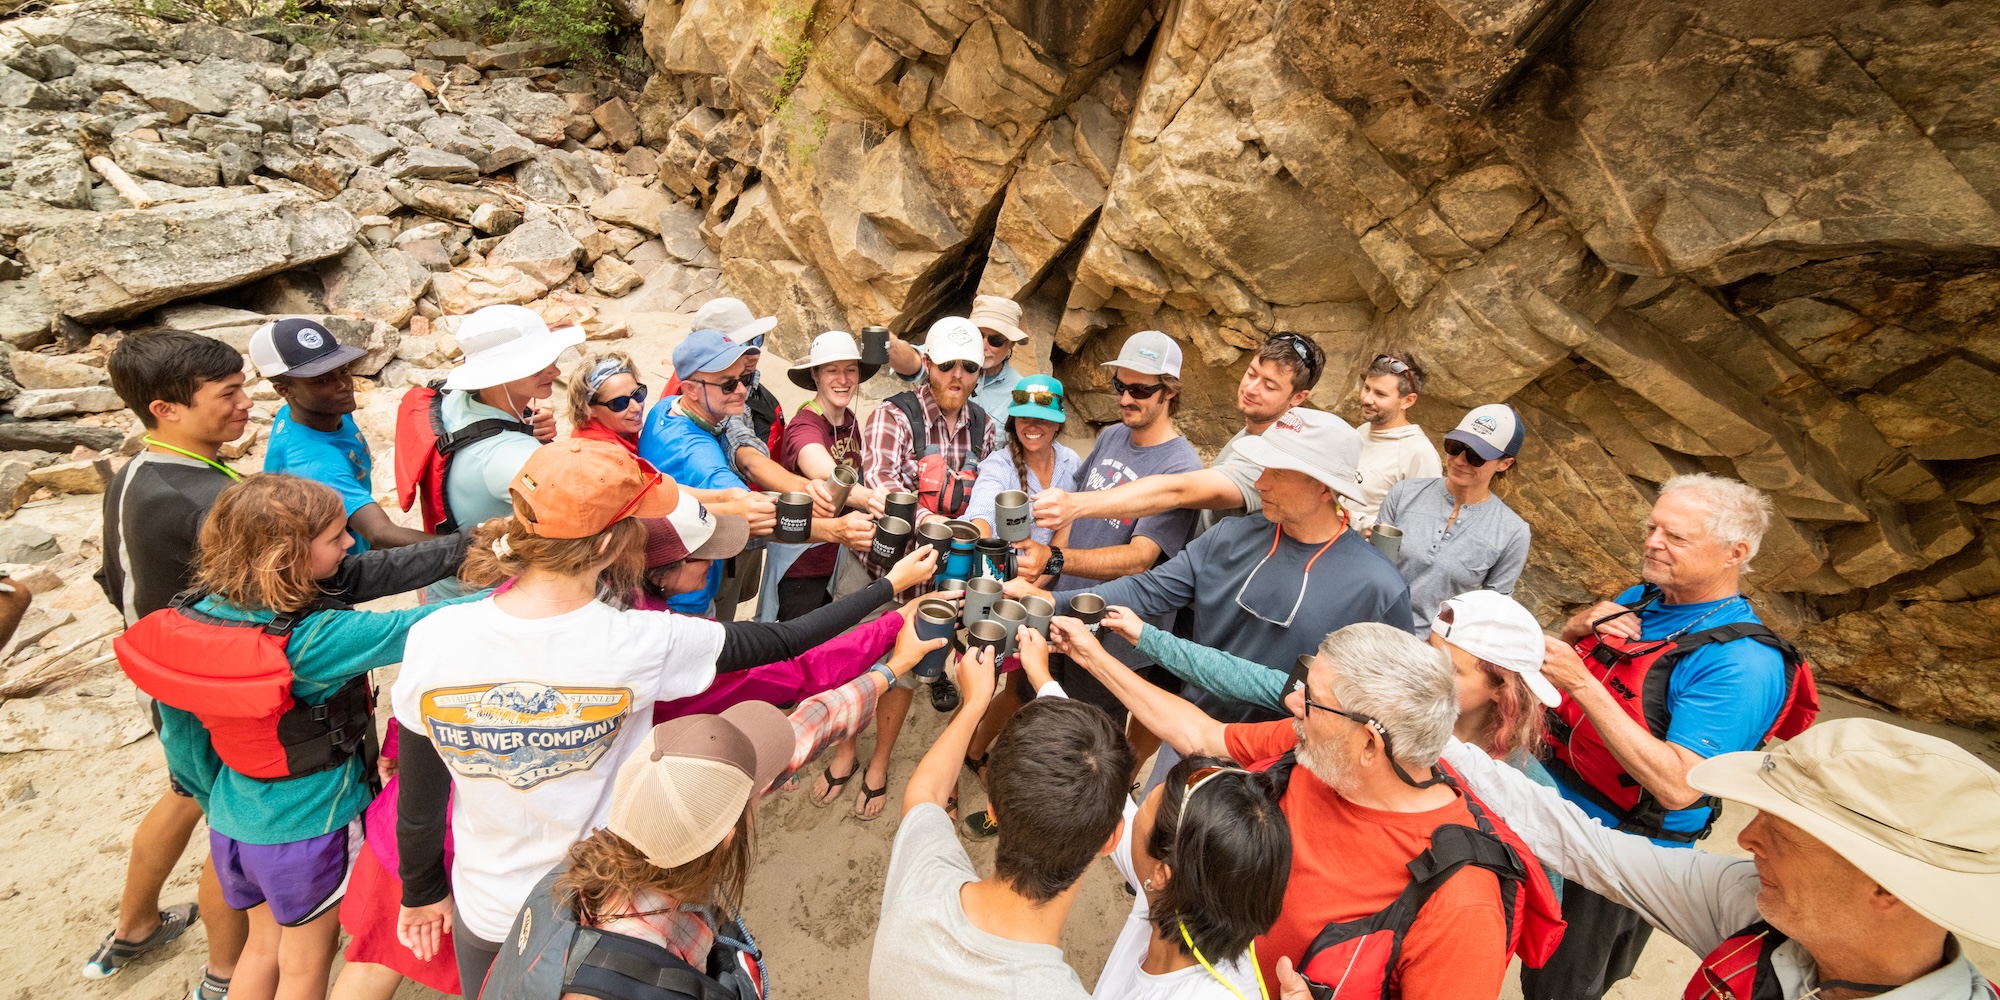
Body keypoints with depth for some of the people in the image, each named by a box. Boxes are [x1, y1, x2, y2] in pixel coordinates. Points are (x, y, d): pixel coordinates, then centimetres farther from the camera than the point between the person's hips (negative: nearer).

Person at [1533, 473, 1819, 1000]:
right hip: (1552, 807, 6)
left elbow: (1678, 787, -31)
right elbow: (1565, 655, 13)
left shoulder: (1742, 663, -24)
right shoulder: (1643, 598, -2)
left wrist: (1582, 684, -35)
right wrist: (1586, 623, -9)